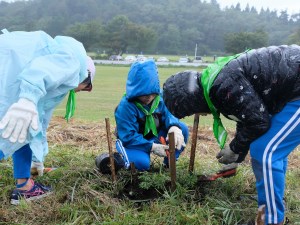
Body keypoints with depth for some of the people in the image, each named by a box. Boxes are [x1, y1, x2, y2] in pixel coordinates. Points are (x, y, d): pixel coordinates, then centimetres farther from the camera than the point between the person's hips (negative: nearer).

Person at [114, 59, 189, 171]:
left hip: (154, 137, 6)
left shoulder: (158, 99, -9)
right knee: (142, 163, -36)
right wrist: (152, 147, -33)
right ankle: (125, 157, 1)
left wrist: (174, 126, -34)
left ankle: (170, 162, 4)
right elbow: (128, 137, -27)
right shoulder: (125, 107, -26)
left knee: (182, 129, -12)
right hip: (134, 143, -5)